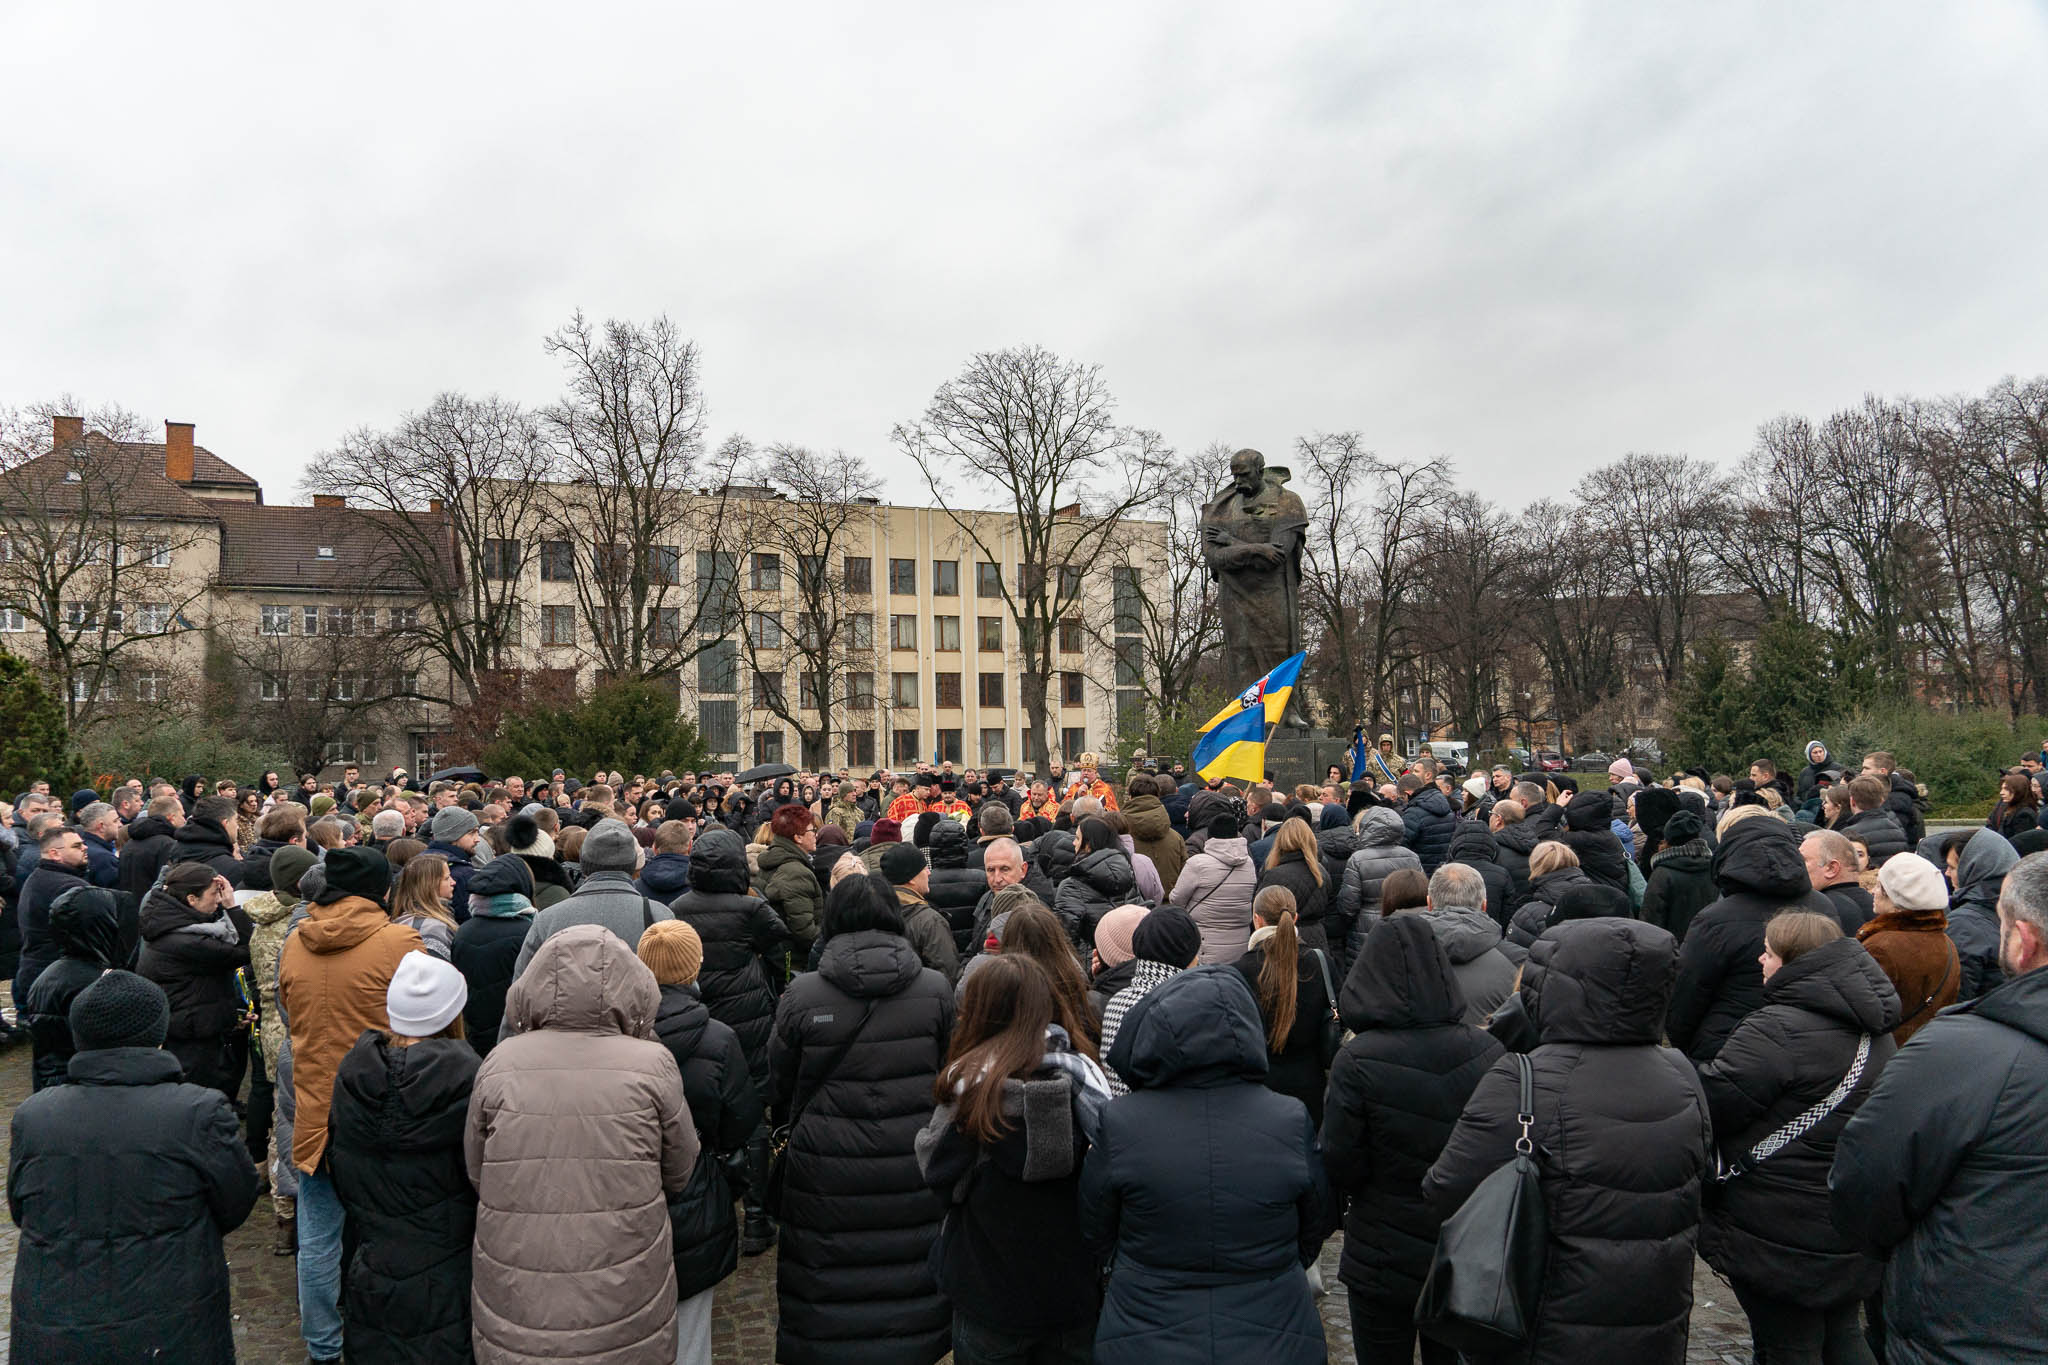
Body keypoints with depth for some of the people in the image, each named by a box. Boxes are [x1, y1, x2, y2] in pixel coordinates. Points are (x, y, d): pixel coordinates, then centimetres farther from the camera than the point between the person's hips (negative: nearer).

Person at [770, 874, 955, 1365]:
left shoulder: (801, 995, -10)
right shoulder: (937, 989, -6)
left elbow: (779, 1089, 3)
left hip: (826, 1175, -1)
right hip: (914, 1172, 1)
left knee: (829, 1292, 12)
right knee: (907, 1274, 14)